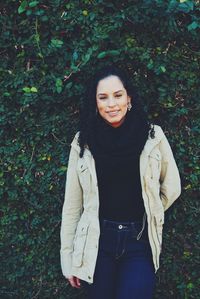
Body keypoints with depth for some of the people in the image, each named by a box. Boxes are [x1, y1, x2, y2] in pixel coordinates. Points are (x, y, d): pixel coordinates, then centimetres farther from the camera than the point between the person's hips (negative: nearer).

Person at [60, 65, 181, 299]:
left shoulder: (153, 136, -5)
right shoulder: (83, 142, -4)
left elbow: (172, 188, 8)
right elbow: (72, 203, -1)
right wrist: (67, 257, 0)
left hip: (140, 242, 0)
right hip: (97, 242, 1)